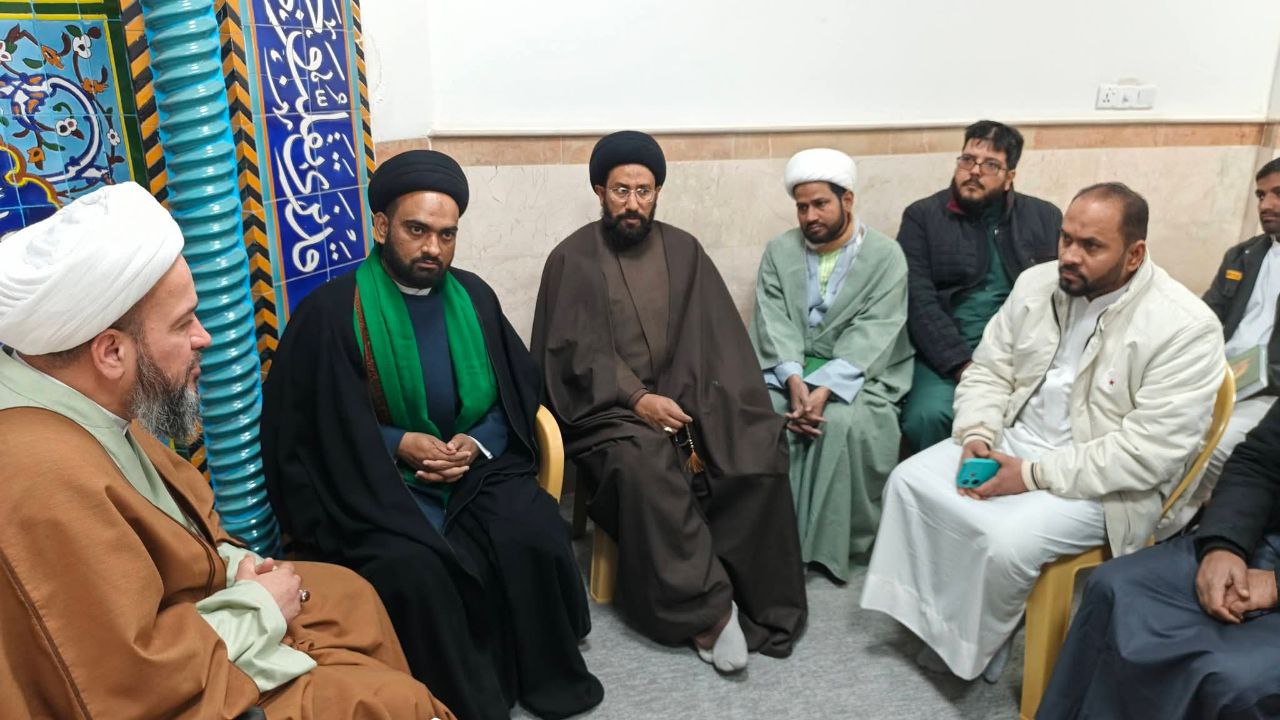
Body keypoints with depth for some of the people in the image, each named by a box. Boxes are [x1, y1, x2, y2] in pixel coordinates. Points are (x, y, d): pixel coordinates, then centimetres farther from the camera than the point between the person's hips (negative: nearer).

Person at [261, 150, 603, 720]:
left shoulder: (474, 296, 7)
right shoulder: (332, 310, -5)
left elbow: (516, 396, 7)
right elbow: (309, 427, -5)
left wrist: (477, 444, -12)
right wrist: (399, 444, -16)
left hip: (476, 466, 3)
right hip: (377, 481, -3)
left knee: (536, 538, -23)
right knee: (411, 569, -31)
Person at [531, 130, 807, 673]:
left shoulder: (683, 251, 10)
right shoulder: (573, 258, 1)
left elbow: (713, 341, 2)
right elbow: (575, 352, -6)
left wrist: (695, 415, -15)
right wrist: (637, 399, -20)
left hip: (682, 396, 3)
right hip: (608, 405, -3)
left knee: (759, 452, -22)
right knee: (643, 463, -34)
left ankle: (757, 600, -7)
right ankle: (708, 608, -21)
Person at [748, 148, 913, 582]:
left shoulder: (885, 255, 0)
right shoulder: (779, 251, 9)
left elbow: (872, 335, -11)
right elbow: (775, 323, -3)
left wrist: (826, 388, -25)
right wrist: (794, 381, -21)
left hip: (856, 377, -2)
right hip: (787, 371, 2)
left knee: (841, 423, -32)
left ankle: (832, 543, -15)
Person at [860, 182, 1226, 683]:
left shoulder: (1185, 327, -18)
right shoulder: (1037, 284, 0)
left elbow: (1150, 451, -22)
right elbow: (989, 371, 7)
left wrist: (1034, 475, -23)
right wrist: (977, 435, -13)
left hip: (1101, 481, -6)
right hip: (1012, 440, 6)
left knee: (1004, 541, -29)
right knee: (908, 481, -10)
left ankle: (971, 644, 2)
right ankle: (939, 619, 5)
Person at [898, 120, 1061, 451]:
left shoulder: (1045, 218, 15)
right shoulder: (922, 216, 7)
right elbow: (919, 301, -4)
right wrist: (964, 365, -15)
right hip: (947, 356, -2)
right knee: (926, 417, -32)